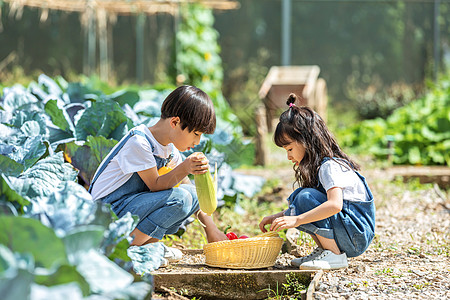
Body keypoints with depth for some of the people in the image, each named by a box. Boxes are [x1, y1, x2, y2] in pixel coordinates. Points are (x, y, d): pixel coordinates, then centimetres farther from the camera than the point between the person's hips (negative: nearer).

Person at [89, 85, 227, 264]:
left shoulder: (170, 148, 8)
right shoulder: (138, 142, -20)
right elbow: (155, 185, -18)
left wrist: (210, 227, 8)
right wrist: (184, 168, -33)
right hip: (107, 212, -9)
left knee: (192, 193, 2)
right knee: (179, 198, -25)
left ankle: (148, 243, -1)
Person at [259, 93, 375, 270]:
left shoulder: (330, 167, -18)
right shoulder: (318, 166, 13)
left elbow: (335, 204, -34)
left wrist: (296, 220, -35)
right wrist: (277, 217, 5)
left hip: (358, 234, -10)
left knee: (306, 197, -22)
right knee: (297, 198, 4)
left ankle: (335, 256, -17)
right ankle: (324, 249, 3)